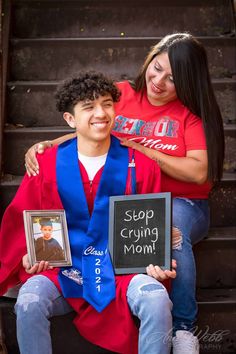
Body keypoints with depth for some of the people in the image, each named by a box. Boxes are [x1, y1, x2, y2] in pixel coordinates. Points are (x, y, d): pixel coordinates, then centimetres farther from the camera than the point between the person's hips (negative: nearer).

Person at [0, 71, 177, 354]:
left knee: (157, 302, -28)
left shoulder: (140, 165, 1)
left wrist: (156, 262, -11)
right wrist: (28, 255, -6)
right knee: (28, 303, -28)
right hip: (62, 267, 1)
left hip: (121, 267, 0)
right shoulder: (48, 164, 2)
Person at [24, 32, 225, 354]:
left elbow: (199, 172, -12)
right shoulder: (121, 95, 7)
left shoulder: (192, 110, -1)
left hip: (180, 202, -2)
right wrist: (47, 145, -11)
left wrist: (140, 149, -15)